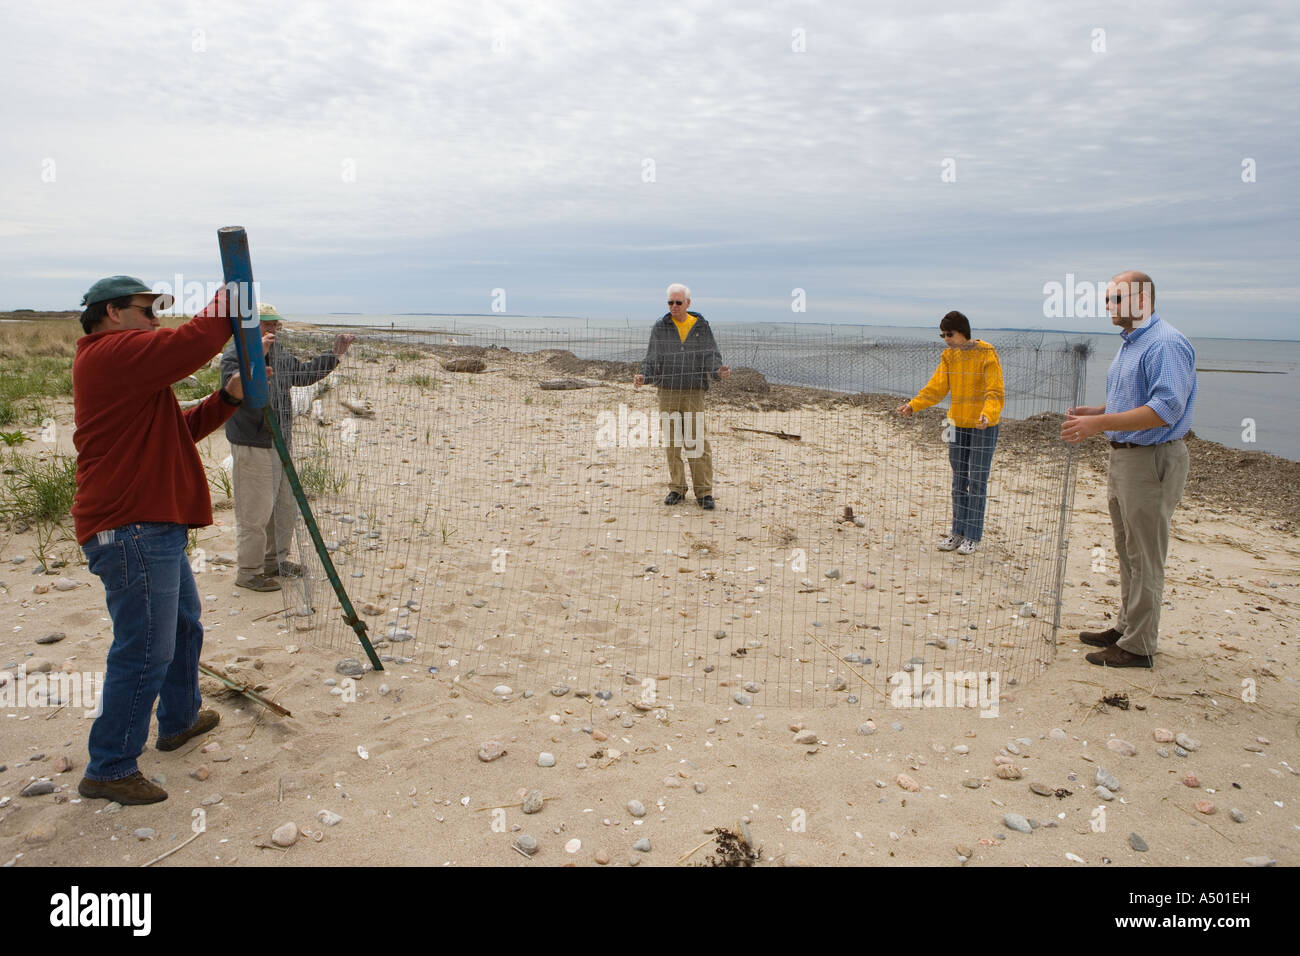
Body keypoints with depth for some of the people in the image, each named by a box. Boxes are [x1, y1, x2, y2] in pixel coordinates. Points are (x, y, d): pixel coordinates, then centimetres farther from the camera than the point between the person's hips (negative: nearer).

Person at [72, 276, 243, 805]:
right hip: (132, 530, -11)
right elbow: (194, 342, -23)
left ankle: (179, 719, 42)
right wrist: (226, 304, -5)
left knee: (183, 626, 24)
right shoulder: (113, 353, -12)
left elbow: (179, 430, 20)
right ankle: (109, 770, 5)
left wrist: (228, 398, 6)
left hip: (153, 527, 11)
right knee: (145, 651, -6)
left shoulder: (128, 364, 22)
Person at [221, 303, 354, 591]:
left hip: (279, 442, 9)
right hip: (251, 445, -9)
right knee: (255, 510, -4)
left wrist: (335, 354, 17)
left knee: (285, 506, 17)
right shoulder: (236, 352, -11)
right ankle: (249, 571, 8)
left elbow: (304, 373, 25)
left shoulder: (278, 353, 14)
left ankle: (275, 559, 32)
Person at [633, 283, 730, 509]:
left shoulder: (701, 327, 8)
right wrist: (643, 377, -11)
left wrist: (719, 371, -15)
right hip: (667, 393, 1)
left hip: (694, 393, -1)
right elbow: (652, 360, 8)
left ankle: (704, 492, 2)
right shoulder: (659, 328, 8)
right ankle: (676, 489, 16)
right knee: (671, 443, 5)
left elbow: (711, 356, 6)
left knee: (698, 443, -5)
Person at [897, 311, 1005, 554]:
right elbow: (936, 387, 6)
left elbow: (995, 393, -17)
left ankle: (972, 537, 5)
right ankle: (958, 532, 17)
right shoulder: (949, 356, 5)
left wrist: (987, 414, -35)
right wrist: (913, 405, -7)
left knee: (977, 481, -2)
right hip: (958, 424, 6)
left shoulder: (987, 355, -13)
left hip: (983, 427, -6)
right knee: (959, 480, 10)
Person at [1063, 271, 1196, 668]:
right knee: (1128, 551, 18)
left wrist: (1101, 423, -30)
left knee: (1145, 558, -2)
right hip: (1124, 456, 10)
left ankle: (1138, 646, 6)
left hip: (1152, 460, -10)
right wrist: (1094, 411, 8)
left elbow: (1165, 409, -28)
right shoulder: (1129, 344, 14)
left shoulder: (1166, 344, -19)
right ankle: (1127, 627, 30)